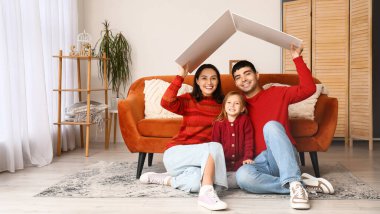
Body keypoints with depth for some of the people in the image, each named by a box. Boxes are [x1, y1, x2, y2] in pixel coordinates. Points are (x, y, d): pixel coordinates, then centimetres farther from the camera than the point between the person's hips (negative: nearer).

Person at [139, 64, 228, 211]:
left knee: (196, 182, -32)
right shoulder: (188, 100, 1)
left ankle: (165, 179, -6)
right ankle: (207, 192, -38)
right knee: (214, 147, -31)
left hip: (202, 159, 3)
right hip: (176, 154, -3)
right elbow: (166, 102, -19)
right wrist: (180, 76, -19)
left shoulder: (222, 104, 11)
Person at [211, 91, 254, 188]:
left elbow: (249, 140, 3)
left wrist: (248, 157, -9)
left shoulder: (245, 120, 4)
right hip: (223, 164, 0)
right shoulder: (218, 123, 6)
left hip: (240, 164, 0)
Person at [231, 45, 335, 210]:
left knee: (271, 125, -33)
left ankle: (294, 183, -42)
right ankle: (304, 183, -27)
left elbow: (308, 88, -2)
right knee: (242, 175, -36)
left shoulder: (276, 94, 12)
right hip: (260, 162, 2)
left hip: (283, 158, -1)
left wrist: (297, 58, -3)